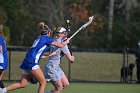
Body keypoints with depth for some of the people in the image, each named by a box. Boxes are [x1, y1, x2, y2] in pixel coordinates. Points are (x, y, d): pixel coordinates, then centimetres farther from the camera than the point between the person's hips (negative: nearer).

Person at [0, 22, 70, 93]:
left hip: (26, 62, 8)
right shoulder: (46, 38, 2)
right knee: (43, 82, 0)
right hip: (32, 62, -8)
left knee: (22, 84, 6)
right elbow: (61, 45, 8)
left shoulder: (38, 38, 24)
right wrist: (66, 42, 28)